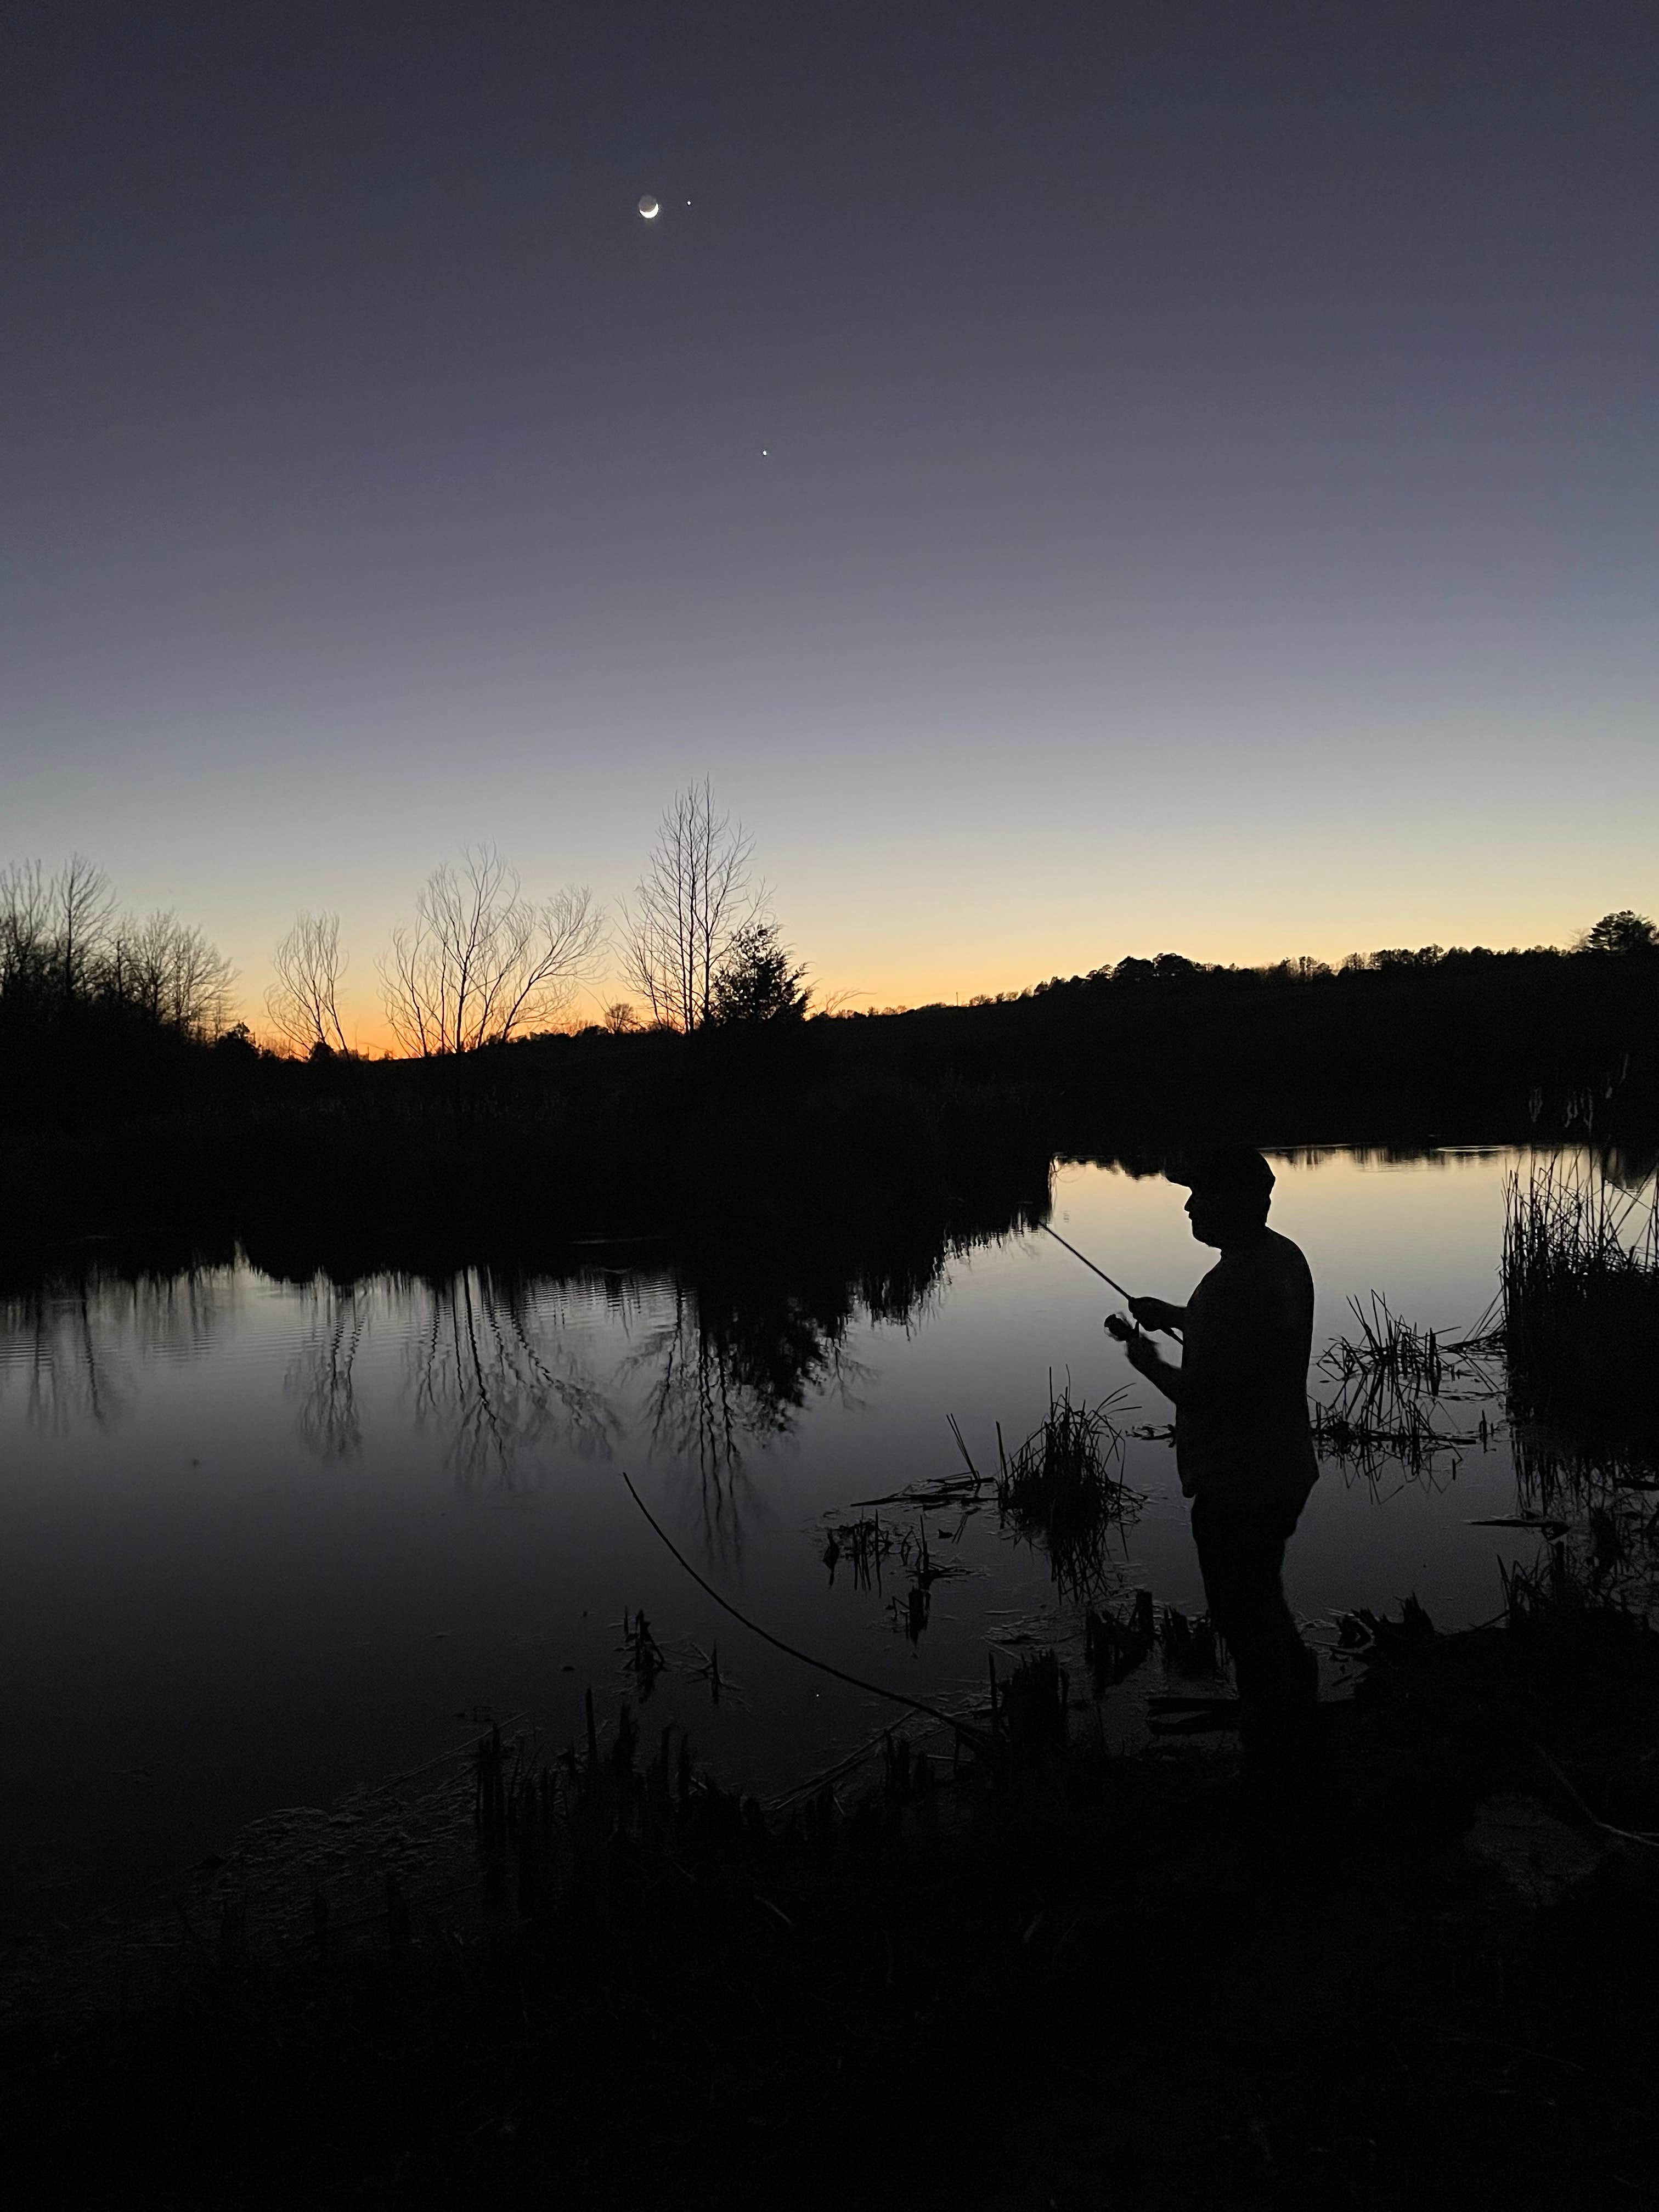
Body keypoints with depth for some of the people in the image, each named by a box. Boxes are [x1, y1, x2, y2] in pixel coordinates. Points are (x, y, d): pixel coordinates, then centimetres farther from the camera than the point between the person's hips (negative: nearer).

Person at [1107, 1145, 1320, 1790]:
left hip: (1237, 1489, -10)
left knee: (1248, 1622, 6)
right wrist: (1178, 1318, 10)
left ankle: (1273, 1766, 21)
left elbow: (1202, 1390, -26)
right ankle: (1295, 1744, 41)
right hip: (1284, 1471, 10)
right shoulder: (1284, 1258, 4)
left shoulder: (1232, 1284, -28)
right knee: (1263, 1609, 25)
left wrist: (1147, 1360, -10)